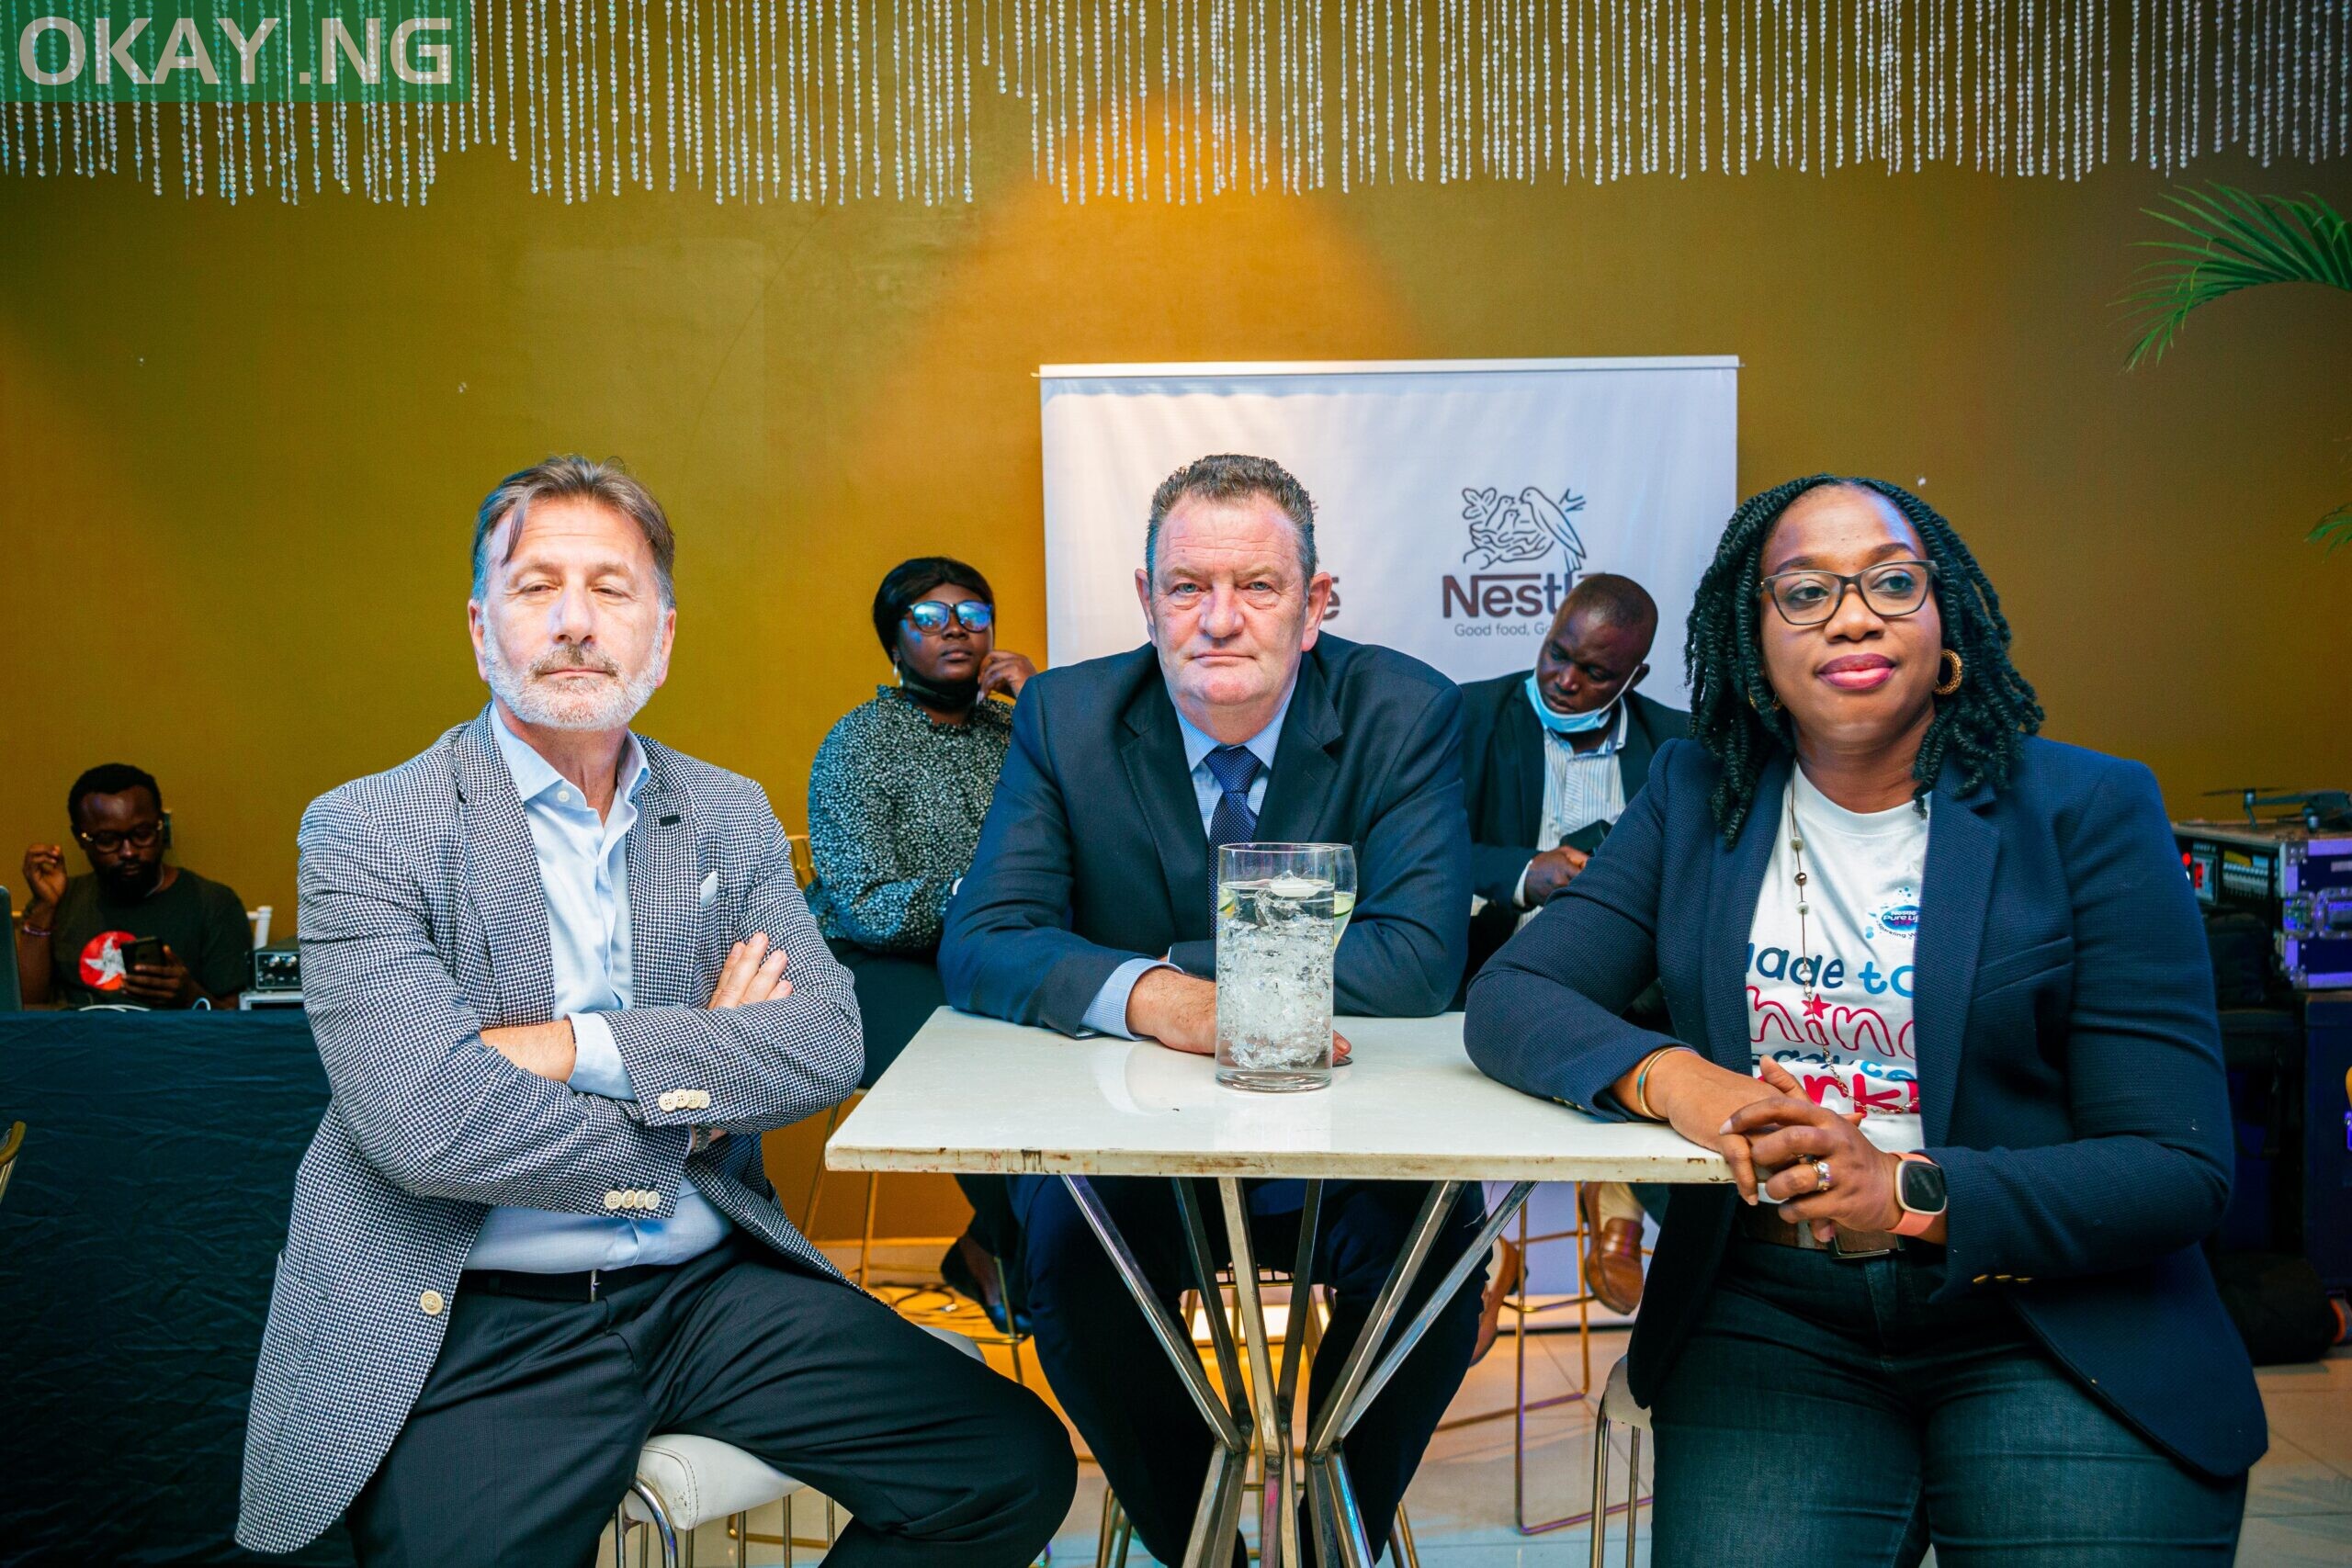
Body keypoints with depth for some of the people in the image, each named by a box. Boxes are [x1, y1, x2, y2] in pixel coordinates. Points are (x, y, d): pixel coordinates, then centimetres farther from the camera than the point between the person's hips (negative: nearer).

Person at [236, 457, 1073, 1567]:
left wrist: (575, 1050, -14)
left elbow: (827, 1042, -3)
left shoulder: (731, 817, 10)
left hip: (710, 1286, 4)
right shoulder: (365, 832, -3)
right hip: (472, 1323, -3)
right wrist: (700, 1066, -6)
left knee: (1018, 1466, -8)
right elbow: (425, 1119, -16)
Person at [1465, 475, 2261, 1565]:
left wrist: (1911, 1194, -22)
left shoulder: (2091, 811, -2)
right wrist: (1667, 1075, -20)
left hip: (2059, 1325, 0)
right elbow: (1507, 1000, 0)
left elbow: (2180, 1168, -6)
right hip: (1769, 1320, 1)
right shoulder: (1696, 798, 5)